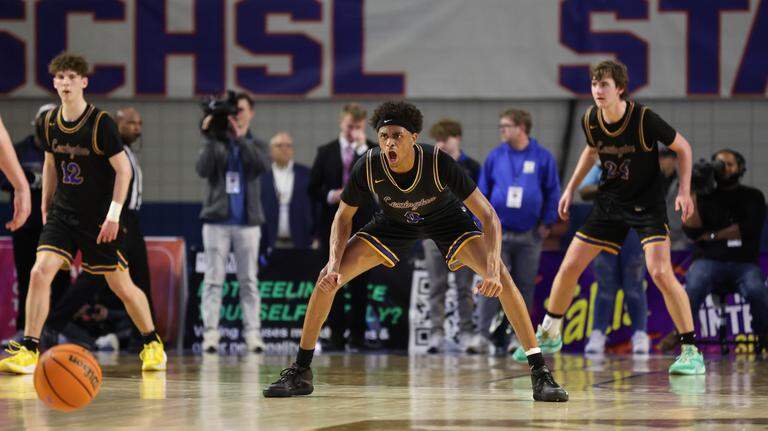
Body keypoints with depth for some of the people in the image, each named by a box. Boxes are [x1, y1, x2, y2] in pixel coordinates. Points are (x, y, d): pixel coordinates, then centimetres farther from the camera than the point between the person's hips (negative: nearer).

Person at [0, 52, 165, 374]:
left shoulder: (101, 123, -14)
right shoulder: (51, 122, 2)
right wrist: (46, 205, 18)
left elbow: (123, 169, -12)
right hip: (63, 213, 4)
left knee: (121, 286, 4)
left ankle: (153, 344, 25)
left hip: (99, 219, -4)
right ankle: (28, 350, -13)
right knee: (40, 272, -15)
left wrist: (113, 215, -16)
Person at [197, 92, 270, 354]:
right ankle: (210, 334, -5)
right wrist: (210, 139, -19)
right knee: (213, 280, -3)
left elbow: (263, 165, -13)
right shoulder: (215, 145, 8)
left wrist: (240, 138, -23)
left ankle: (252, 333, 0)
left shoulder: (256, 146, 9)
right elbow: (203, 169, -9)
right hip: (217, 220, -1)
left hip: (248, 222, 1)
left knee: (249, 281, 1)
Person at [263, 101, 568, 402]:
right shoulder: (368, 167, -30)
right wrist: (334, 262, -28)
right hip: (394, 221, 2)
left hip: (446, 218, -2)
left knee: (501, 278, -23)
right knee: (328, 278, -13)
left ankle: (540, 373, -15)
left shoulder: (439, 162, -36)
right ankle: (300, 372, 2)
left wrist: (492, 270, -46)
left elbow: (488, 215, -33)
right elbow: (343, 217, -11)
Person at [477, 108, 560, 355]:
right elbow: (482, 191, 8)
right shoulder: (495, 157, 4)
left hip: (529, 235, 0)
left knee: (524, 286, 6)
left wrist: (547, 223, 0)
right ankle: (484, 333, -3)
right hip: (498, 233, 0)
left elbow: (553, 192, 5)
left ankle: (517, 335, 14)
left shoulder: (542, 157, 1)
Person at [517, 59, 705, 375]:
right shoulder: (590, 120, -8)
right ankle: (549, 336, 27)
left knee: (660, 272, -22)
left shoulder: (644, 119, -23)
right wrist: (571, 188, 15)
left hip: (647, 203, -5)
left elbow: (682, 148, -8)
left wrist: (684, 190, -17)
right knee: (569, 266, 4)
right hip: (609, 201, 5)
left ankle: (691, 351, -13)